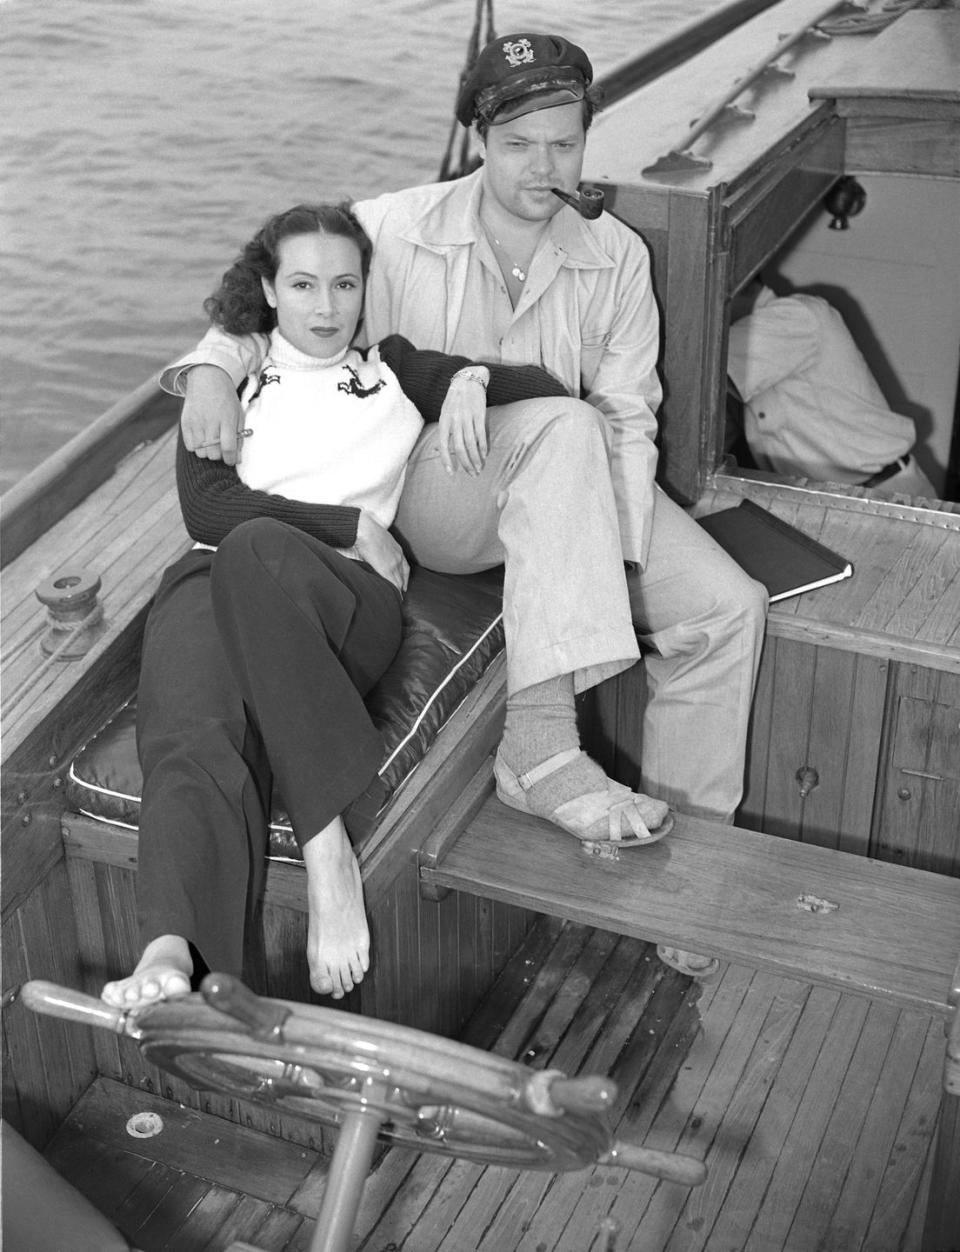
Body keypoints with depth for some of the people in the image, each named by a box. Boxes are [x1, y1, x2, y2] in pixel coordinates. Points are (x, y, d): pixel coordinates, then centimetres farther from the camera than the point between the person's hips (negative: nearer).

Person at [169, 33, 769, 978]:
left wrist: (617, 556, -14)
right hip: (436, 491, -4)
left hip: (567, 489, 5)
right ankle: (538, 736, -43)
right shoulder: (396, 230, -10)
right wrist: (213, 368, -24)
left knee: (730, 610, -13)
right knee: (557, 426, -38)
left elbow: (628, 417, -1)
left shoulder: (617, 258, -1)